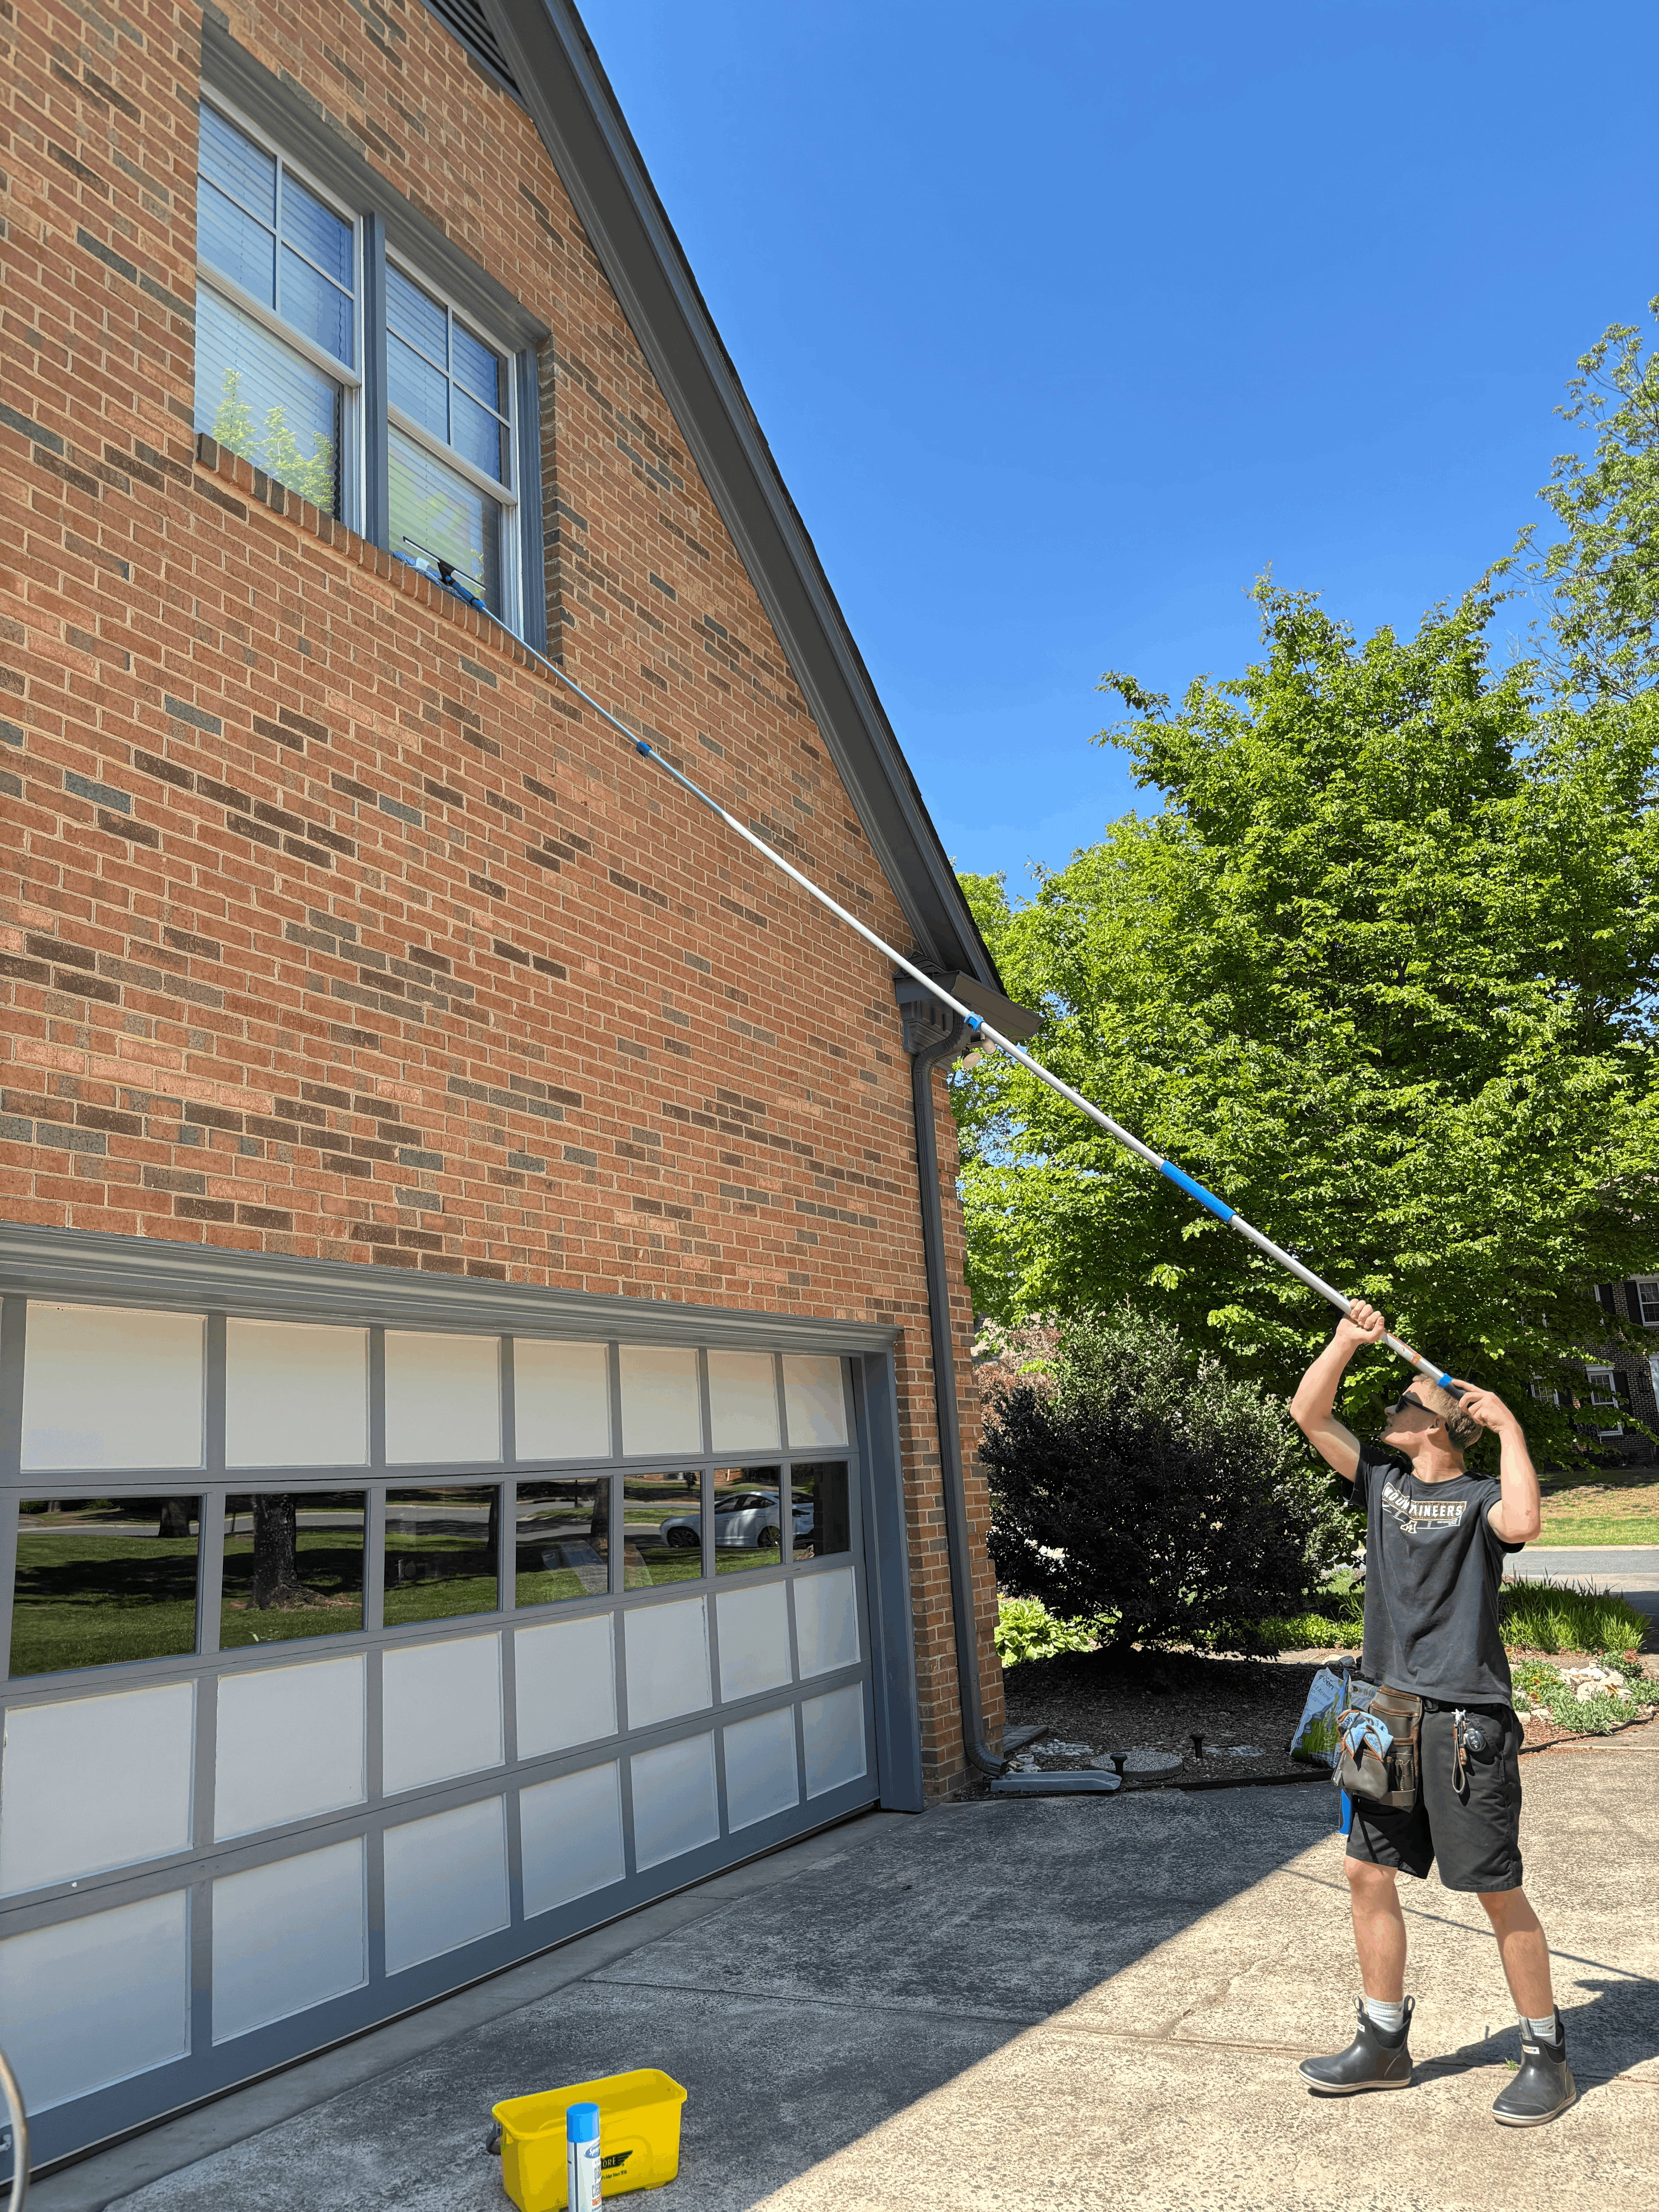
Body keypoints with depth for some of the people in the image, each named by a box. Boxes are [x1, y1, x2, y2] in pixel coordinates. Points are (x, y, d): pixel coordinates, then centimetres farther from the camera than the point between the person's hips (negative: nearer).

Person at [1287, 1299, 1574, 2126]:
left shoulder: (1479, 1496, -6)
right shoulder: (1384, 1482, 10)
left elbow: (1522, 1522, -29)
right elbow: (1309, 1413, 6)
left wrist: (1508, 1425, -19)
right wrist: (1349, 1339, -4)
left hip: (1466, 1723, -6)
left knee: (1498, 1892, 3)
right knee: (1368, 1874, 10)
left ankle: (1547, 2057, 21)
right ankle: (1383, 2044, 25)